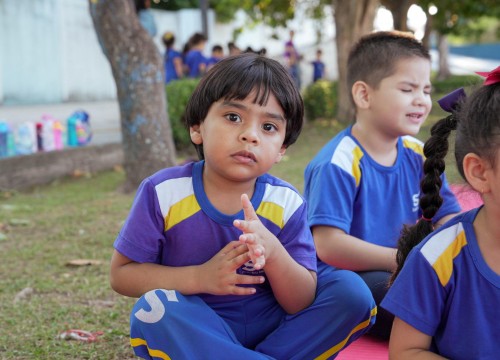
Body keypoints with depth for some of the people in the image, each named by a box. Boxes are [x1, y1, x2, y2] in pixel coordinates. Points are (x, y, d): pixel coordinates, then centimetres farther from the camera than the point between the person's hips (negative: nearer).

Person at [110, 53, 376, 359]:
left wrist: (273, 251, -31)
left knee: (350, 291, -16)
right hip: (193, 334, -1)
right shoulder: (164, 192, -12)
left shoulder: (287, 203, -9)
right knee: (153, 309, -32)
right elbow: (122, 274, -7)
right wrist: (198, 277, -23)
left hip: (274, 331, 2)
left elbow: (303, 304, -10)